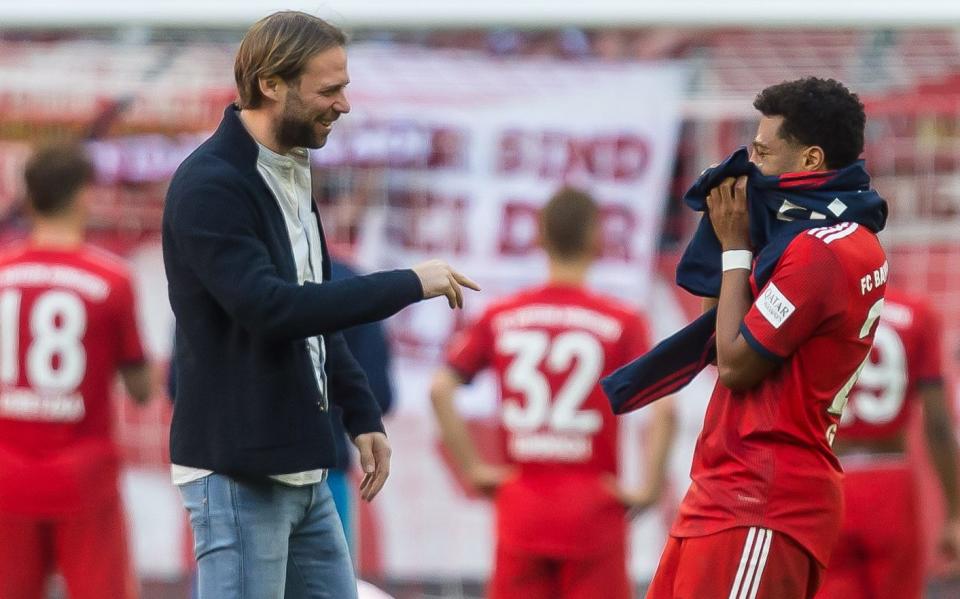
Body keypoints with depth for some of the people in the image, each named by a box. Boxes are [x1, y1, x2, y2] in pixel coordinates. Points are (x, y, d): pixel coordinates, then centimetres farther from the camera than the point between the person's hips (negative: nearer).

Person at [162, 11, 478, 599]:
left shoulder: (293, 176, 13)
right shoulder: (209, 185, -16)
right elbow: (269, 308, -26)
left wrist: (363, 416, 13)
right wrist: (408, 284, -22)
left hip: (300, 468, 9)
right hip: (237, 470, -9)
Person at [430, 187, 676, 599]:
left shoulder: (500, 317, 3)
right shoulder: (621, 323, -5)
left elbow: (440, 390, -3)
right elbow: (663, 407, -15)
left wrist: (473, 469, 3)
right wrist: (648, 490, -8)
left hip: (520, 506, 3)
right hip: (594, 505, -2)